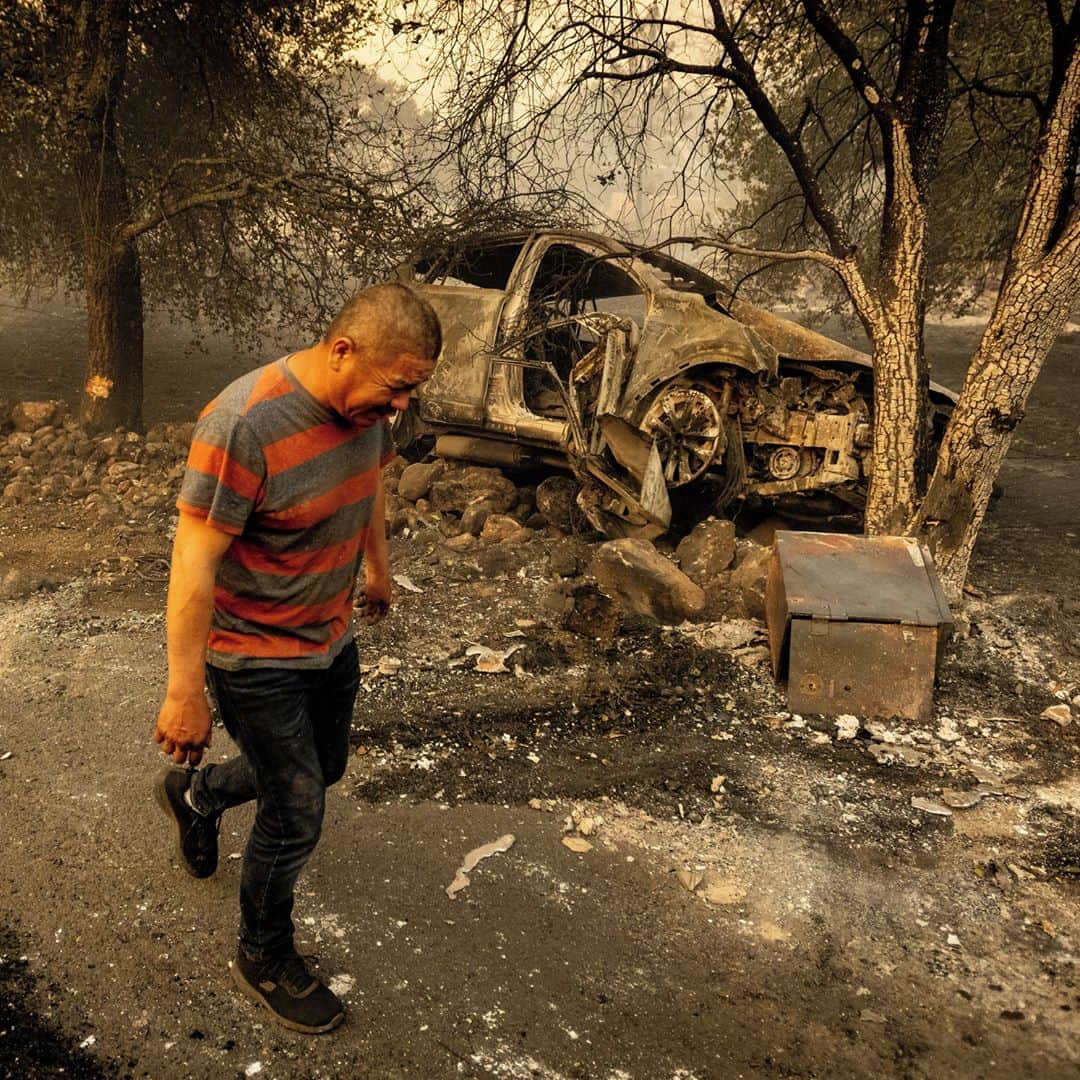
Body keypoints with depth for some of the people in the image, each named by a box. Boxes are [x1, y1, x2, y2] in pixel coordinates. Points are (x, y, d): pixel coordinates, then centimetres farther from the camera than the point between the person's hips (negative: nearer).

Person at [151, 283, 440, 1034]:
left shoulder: (367, 402, -8)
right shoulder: (243, 426, -32)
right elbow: (194, 563, -27)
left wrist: (379, 567, 25)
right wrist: (185, 693, -23)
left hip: (331, 635, 8)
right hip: (256, 657, -8)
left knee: (322, 768, 25)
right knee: (297, 817, 4)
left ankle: (194, 795, 53)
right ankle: (265, 959, 32)